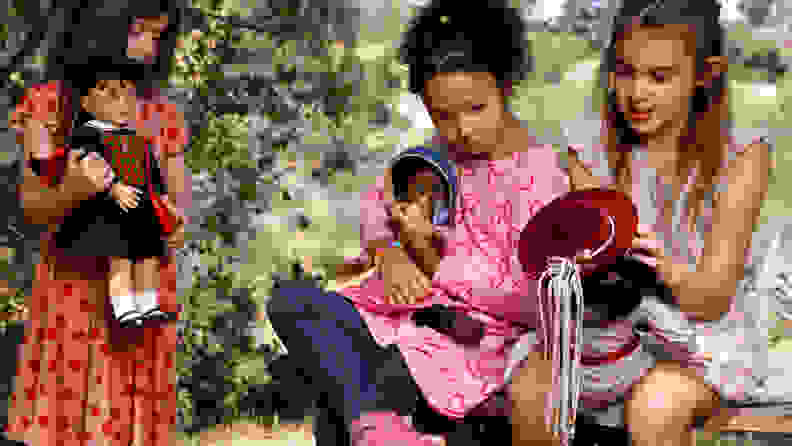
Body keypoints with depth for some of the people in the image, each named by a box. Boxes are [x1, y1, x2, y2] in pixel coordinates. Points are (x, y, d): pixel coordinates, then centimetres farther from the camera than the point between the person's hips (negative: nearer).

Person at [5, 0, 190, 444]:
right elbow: (33, 205, -4)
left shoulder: (164, 116, 13)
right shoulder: (50, 102, 3)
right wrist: (75, 188, -25)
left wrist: (178, 224, -10)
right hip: (75, 287, -3)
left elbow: (179, 196, 14)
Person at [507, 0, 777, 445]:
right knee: (528, 388, -23)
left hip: (705, 343, -3)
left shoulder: (740, 158, -8)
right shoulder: (596, 156, 1)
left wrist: (664, 267, -34)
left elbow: (711, 300, -12)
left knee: (655, 407, -33)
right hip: (612, 332, 3)